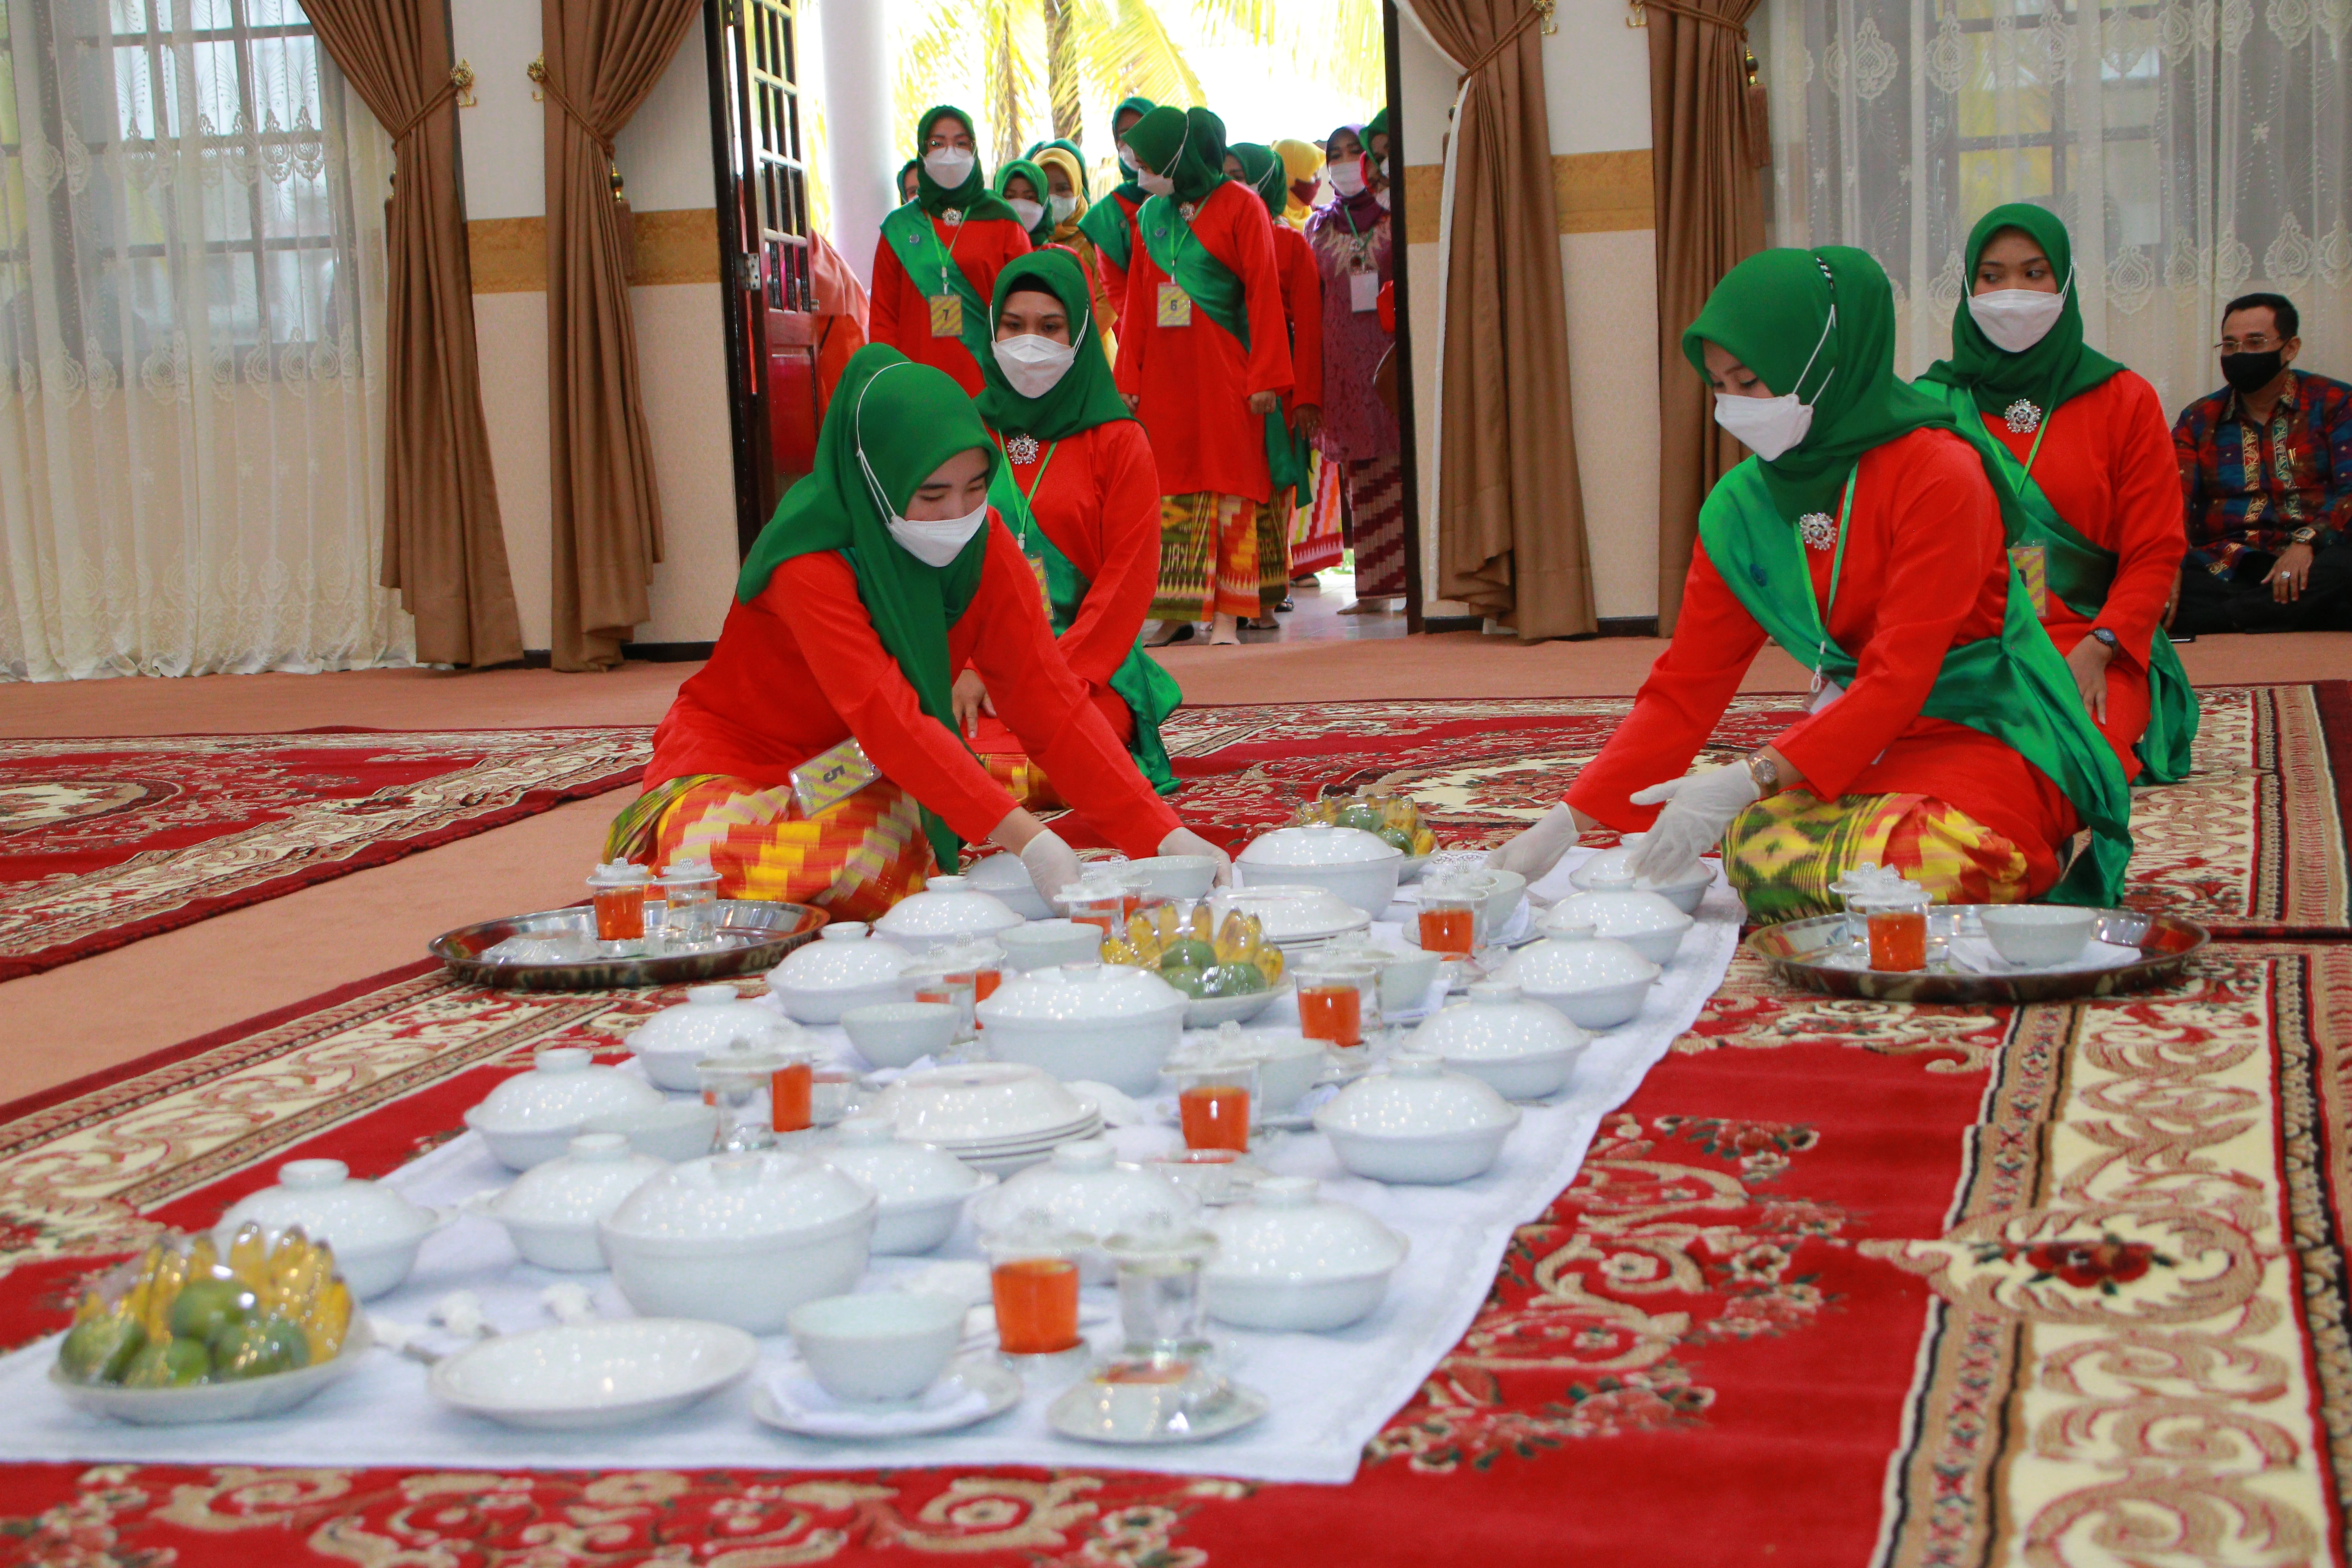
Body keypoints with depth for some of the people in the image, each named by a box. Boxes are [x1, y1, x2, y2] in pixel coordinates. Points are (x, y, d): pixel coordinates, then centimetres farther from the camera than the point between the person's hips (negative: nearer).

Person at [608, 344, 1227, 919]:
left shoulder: (983, 546, -12)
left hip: (861, 780, 3)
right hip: (734, 759, -3)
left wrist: (1162, 836, -28)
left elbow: (1049, 701, -17)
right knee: (706, 856, -35)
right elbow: (887, 719, -40)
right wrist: (1027, 839, -49)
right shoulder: (810, 561, -29)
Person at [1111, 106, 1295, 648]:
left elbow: (1264, 292, -6)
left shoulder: (1240, 207, -2)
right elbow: (1137, 300, 13)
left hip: (1225, 371, -4)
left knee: (1231, 486, -3)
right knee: (1171, 487, 1)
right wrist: (1128, 378, 6)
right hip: (1165, 374, 5)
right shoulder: (1150, 215, 13)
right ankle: (1178, 611, 5)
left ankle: (1227, 614, -1)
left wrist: (1266, 375, -12)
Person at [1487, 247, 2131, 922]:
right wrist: (1569, 821, -6)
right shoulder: (1741, 509, 3)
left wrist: (1750, 779, -30)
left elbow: (1899, 678, -21)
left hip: (1987, 739, -5)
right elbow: (1684, 684, 3)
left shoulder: (1937, 474, -16)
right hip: (1858, 743, 6)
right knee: (1754, 842, -27)